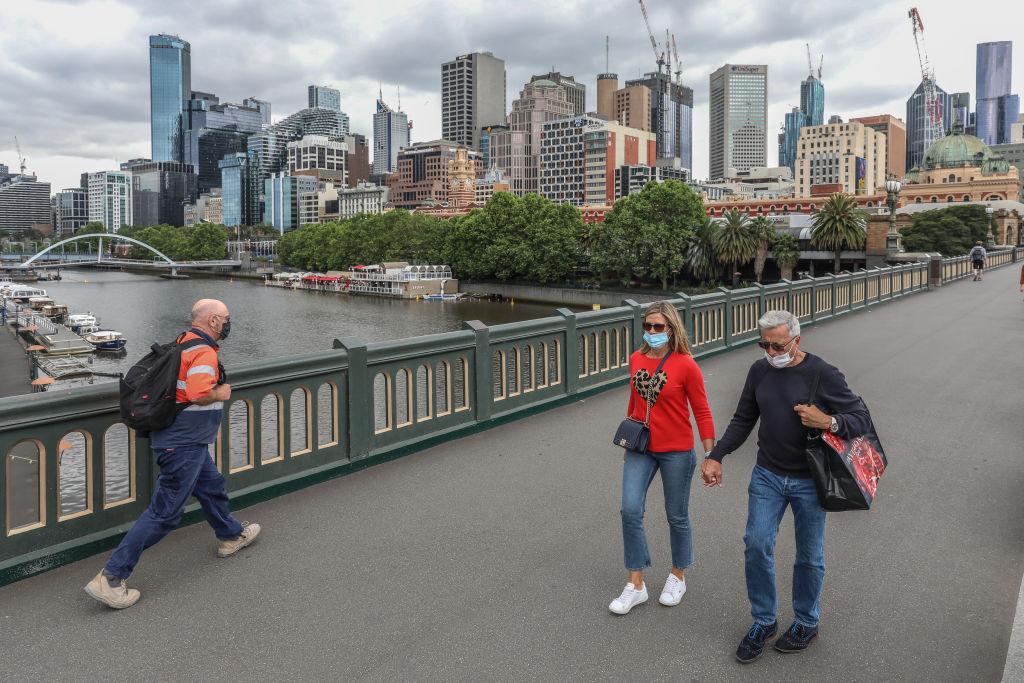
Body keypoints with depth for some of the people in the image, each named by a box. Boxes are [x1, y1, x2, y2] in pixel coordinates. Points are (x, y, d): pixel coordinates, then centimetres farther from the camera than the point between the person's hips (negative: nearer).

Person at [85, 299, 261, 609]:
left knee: (212, 486, 27)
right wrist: (220, 394, -14)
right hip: (184, 444, -11)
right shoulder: (204, 352, -20)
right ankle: (111, 578, 1)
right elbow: (198, 394, -32)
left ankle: (231, 536, 47)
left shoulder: (184, 343, 9)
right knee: (164, 513, -4)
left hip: (186, 441, 11)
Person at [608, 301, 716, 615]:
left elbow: (702, 412, -8)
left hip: (676, 452, -4)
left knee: (677, 516, 11)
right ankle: (636, 585, 9)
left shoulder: (685, 365, -13)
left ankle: (677, 577, 34)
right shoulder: (636, 360, 2)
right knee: (630, 510, -5)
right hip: (640, 449, 4)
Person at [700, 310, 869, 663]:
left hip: (809, 482, -3)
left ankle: (806, 623, 33)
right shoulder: (759, 371, 0)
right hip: (767, 476, 3)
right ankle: (763, 622, 21)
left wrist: (828, 421, -29)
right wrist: (716, 456, 1)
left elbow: (862, 418, -9)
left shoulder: (823, 375, -13)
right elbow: (743, 419, 9)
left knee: (809, 556, 11)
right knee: (757, 546, 1)